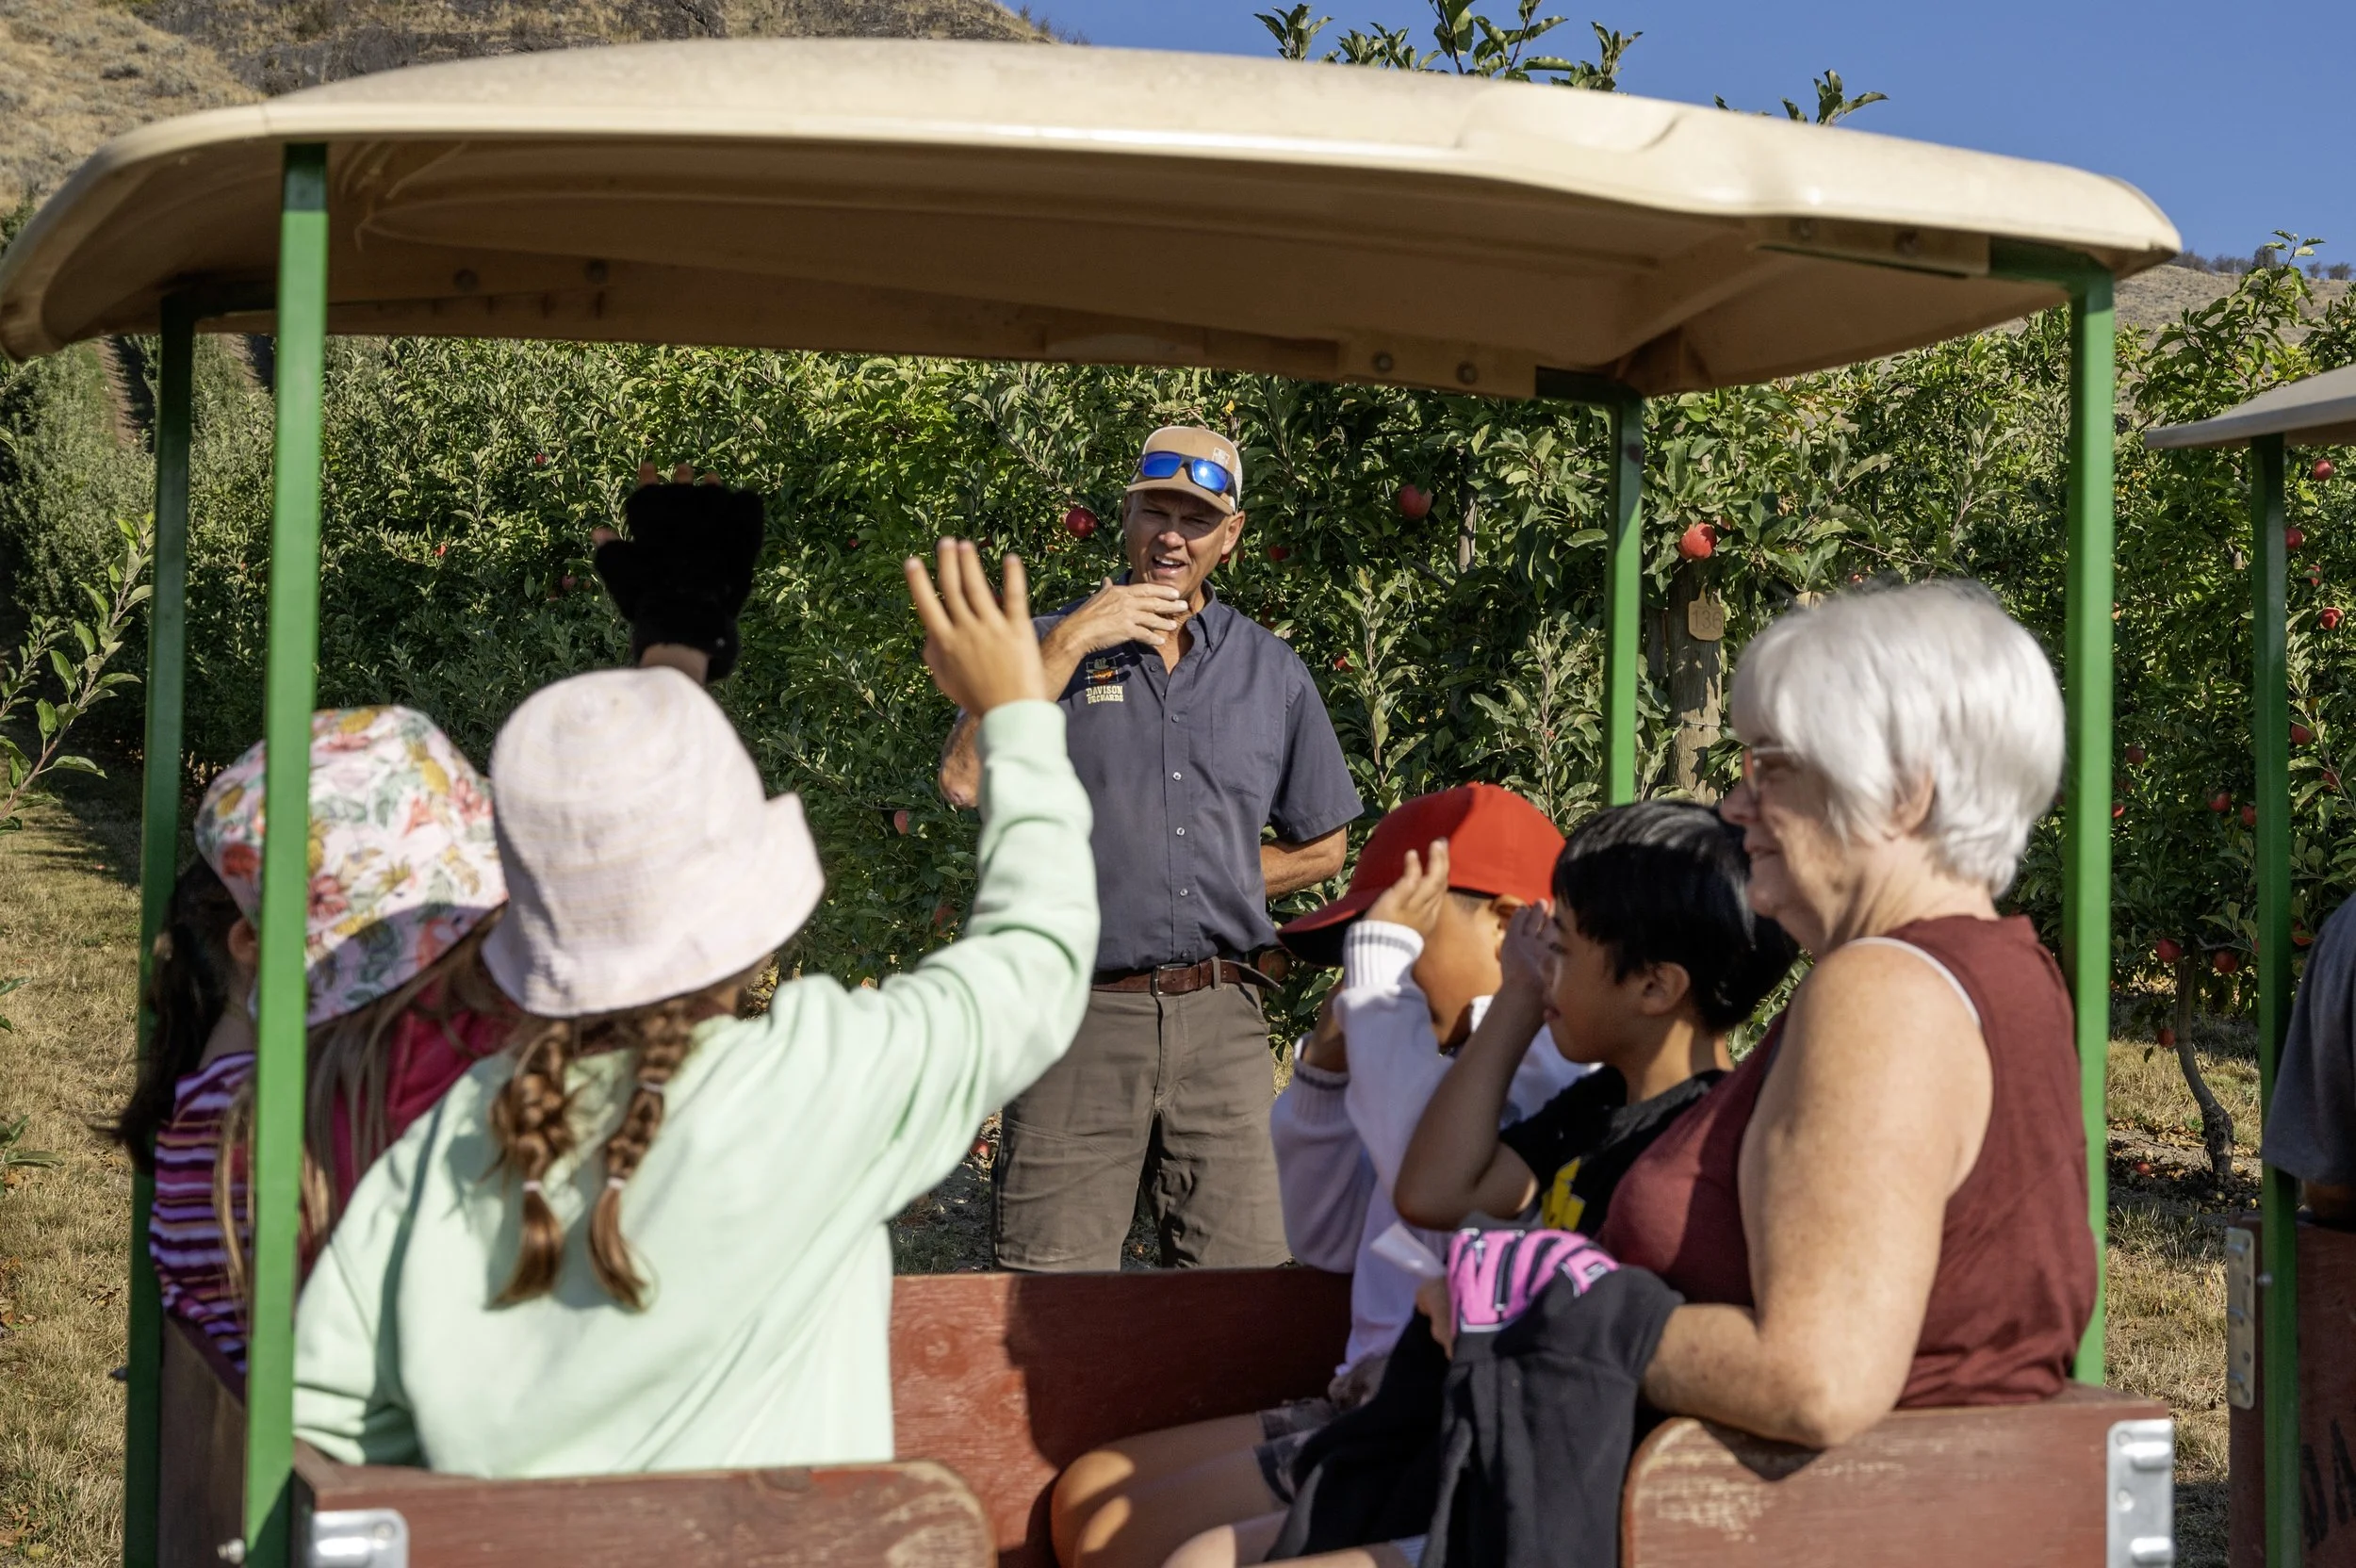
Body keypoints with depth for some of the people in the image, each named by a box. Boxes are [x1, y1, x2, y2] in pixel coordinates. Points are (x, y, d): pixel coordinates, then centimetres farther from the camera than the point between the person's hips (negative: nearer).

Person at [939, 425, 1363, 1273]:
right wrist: (1072, 642, -10)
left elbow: (1320, 848, 21)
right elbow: (964, 781, -10)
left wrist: (1215, 884, 8)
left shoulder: (1271, 671, 14)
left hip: (1220, 1018, 2)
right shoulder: (1056, 645, 7)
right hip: (1082, 1013, -2)